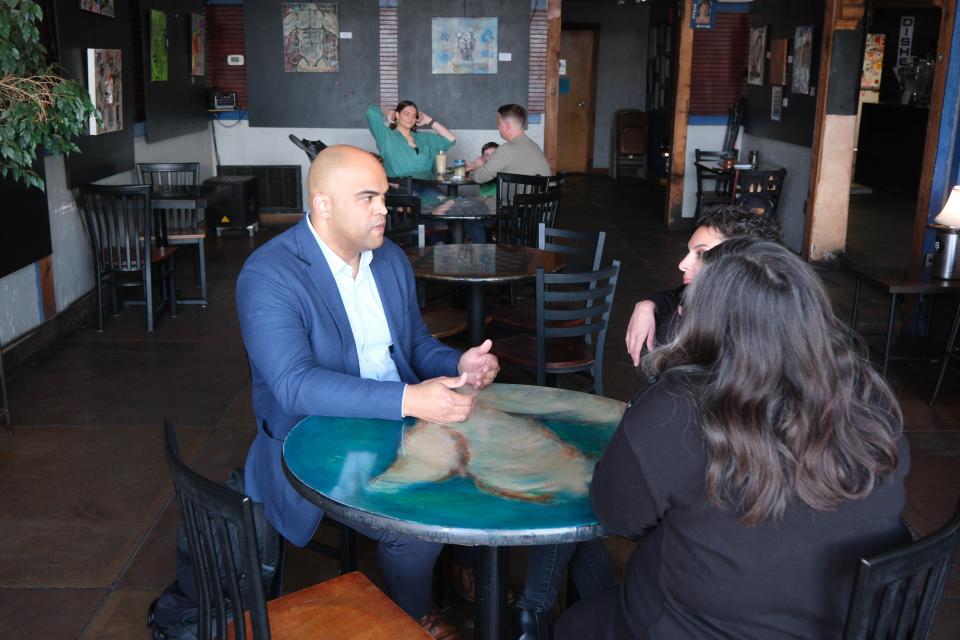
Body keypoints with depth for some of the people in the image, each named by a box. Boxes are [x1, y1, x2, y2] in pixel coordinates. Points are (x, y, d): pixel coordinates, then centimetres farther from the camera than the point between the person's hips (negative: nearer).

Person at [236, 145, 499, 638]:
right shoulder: (268, 276, -17)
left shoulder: (391, 258, 6)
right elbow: (294, 385, -28)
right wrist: (407, 400, -37)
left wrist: (459, 365, -8)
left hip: (398, 423, 7)